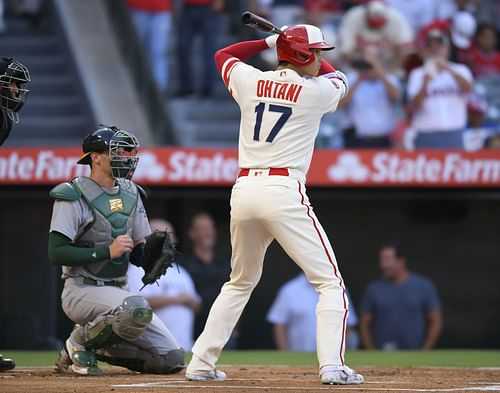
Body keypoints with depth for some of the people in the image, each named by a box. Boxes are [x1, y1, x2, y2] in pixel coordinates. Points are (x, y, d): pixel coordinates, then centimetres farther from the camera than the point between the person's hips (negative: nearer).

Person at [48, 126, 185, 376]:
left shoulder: (131, 195, 12)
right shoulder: (73, 196, -10)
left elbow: (138, 254, 13)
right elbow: (56, 253, -17)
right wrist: (107, 251, -23)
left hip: (117, 291, 7)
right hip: (82, 291, -7)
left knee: (172, 360, -4)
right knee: (138, 309, -37)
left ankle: (96, 345, 12)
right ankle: (79, 344, -10)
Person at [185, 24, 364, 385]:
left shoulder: (250, 81, 10)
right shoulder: (316, 92, 0)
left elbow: (222, 54, 33)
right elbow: (339, 79, 27)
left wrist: (269, 42, 34)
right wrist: (303, 54, 37)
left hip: (244, 190, 6)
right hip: (284, 192, -5)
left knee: (241, 282, 24)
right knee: (330, 281, 1)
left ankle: (201, 363, 20)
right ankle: (332, 366, -15)